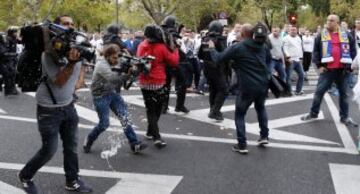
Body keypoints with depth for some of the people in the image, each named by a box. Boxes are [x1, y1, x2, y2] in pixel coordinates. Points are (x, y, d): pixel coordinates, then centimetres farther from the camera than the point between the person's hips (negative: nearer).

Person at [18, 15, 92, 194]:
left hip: (68, 106, 6)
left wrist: (79, 80, 7)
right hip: (49, 110, -6)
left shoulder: (77, 47, 1)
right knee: (49, 150, 0)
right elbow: (59, 81, -26)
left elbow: (83, 62, 23)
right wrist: (71, 62, -39)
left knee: (71, 146, 11)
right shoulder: (49, 53, -20)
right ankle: (25, 176, 25)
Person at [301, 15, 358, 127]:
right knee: (319, 91, 1)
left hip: (342, 70, 1)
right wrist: (319, 65, -3)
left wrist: (348, 64, 0)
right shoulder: (321, 36, 4)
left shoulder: (346, 35, 5)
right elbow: (316, 51, 5)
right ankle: (313, 113, 15)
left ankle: (345, 117, 19)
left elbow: (353, 50, 8)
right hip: (327, 69, -1)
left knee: (344, 93, 8)